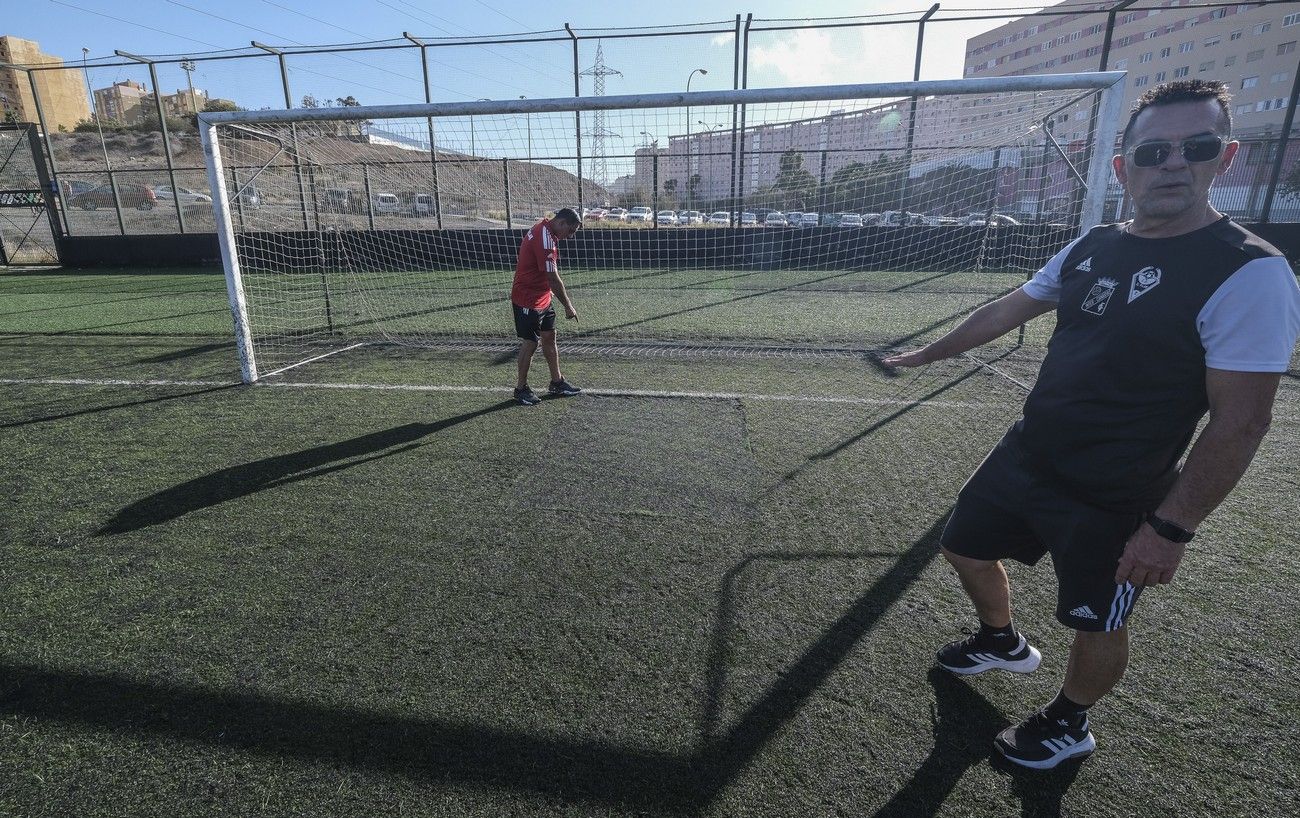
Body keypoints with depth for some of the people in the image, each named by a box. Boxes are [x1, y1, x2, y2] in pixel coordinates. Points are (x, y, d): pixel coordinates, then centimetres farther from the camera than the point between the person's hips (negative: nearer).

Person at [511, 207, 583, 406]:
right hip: (528, 301, -10)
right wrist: (568, 306, -18)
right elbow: (553, 278, -25)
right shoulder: (544, 239, -25)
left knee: (549, 338, 14)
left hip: (542, 298, 10)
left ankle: (556, 382, 24)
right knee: (530, 343, 0)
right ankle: (521, 388, 15)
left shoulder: (545, 231, 6)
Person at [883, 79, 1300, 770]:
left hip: (1112, 504, -6)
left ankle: (1069, 723, 41)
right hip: (1025, 455, 7)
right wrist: (930, 352, 21)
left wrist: (1171, 527, -20)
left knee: (1096, 623, 11)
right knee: (966, 549, 20)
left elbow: (1239, 421, -19)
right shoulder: (1093, 247, 1)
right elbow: (1005, 310, 13)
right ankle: (1002, 642, 50)